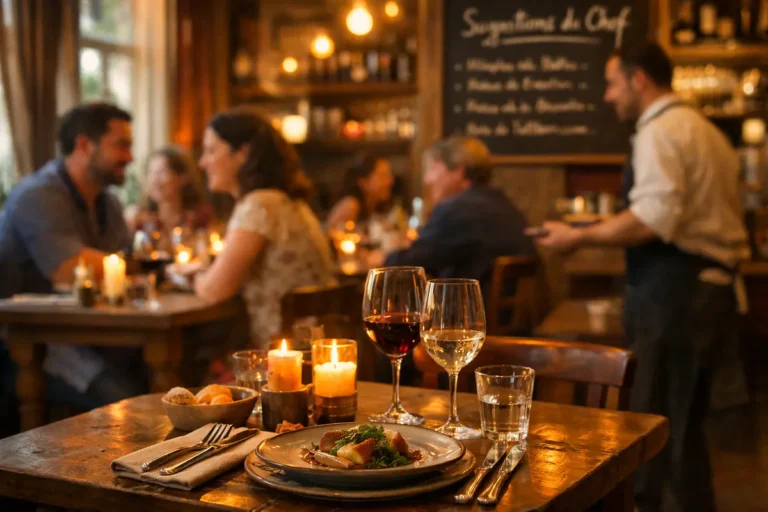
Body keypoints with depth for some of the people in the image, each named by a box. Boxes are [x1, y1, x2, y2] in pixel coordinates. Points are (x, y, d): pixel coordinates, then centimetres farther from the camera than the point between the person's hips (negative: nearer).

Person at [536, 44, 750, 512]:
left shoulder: (661, 130, -10)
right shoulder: (705, 130, 20)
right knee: (684, 424, 16)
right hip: (714, 287, 10)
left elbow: (655, 218, -23)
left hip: (673, 291, -10)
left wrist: (579, 236, -14)